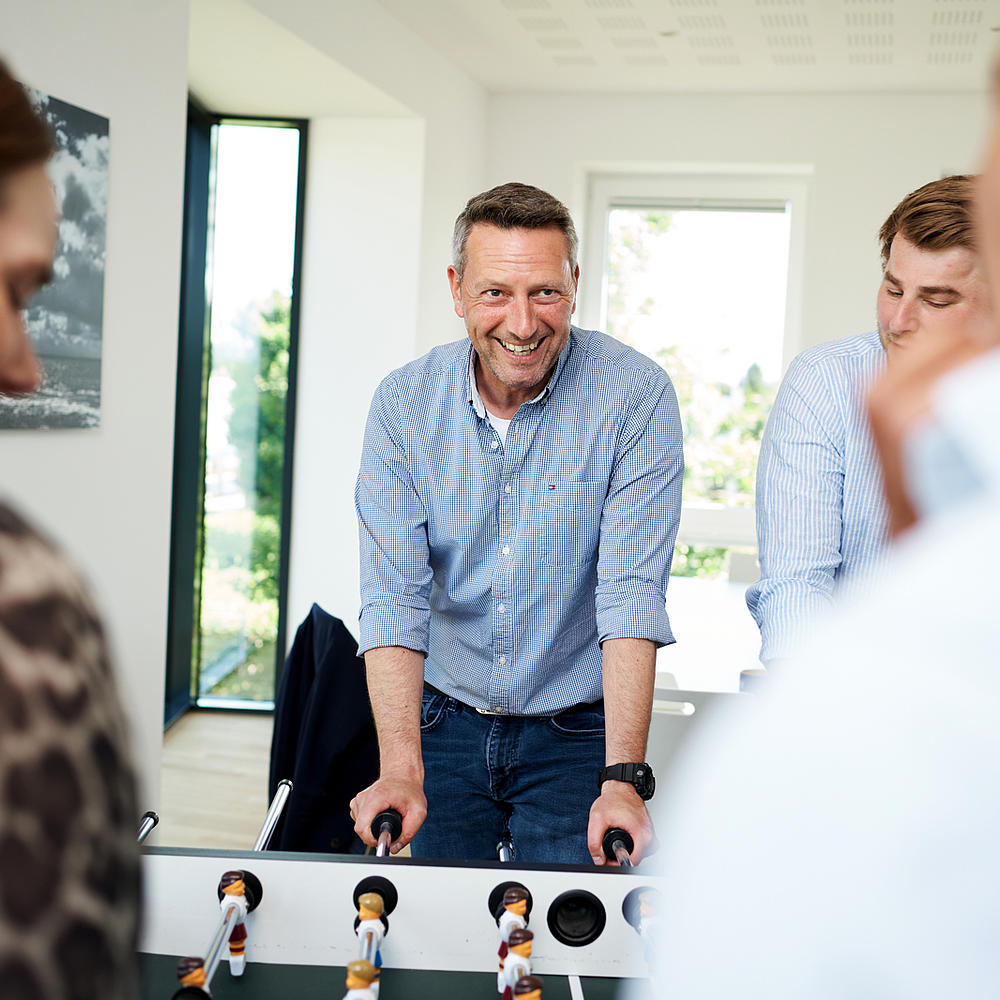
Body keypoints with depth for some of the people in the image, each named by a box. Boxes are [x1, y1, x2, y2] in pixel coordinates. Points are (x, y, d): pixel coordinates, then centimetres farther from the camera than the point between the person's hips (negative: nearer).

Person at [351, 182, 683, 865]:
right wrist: (402, 772, -28)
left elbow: (631, 596, -22)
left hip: (577, 733, -2)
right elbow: (394, 596, -15)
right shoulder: (404, 404, -9)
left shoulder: (636, 397, -16)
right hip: (444, 725, 2)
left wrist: (623, 778, -32)